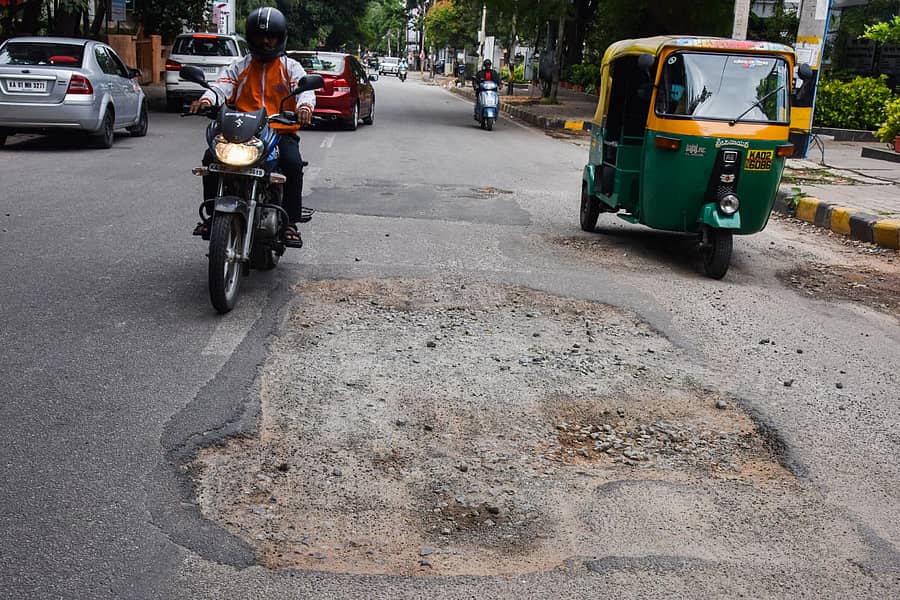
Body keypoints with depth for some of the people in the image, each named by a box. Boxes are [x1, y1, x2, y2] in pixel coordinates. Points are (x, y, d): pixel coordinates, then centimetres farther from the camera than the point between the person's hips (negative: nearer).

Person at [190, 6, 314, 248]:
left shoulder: (290, 67, 13)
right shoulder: (240, 67, 17)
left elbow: (305, 88, -6)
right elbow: (222, 85, -1)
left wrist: (305, 106, -31)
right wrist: (206, 100, -25)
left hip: (281, 131, -2)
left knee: (293, 163, -32)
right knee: (211, 157, -22)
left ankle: (291, 222, -21)